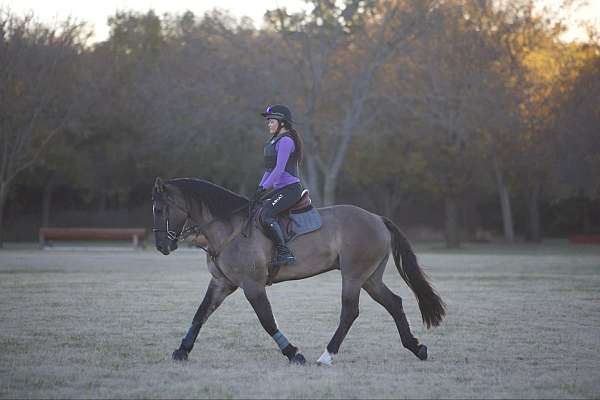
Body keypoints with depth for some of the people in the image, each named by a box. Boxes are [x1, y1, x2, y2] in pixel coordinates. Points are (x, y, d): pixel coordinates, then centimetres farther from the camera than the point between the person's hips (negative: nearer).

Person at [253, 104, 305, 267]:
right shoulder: (275, 141, 19)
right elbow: (269, 169, 24)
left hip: (290, 189, -11)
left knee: (266, 215, -25)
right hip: (280, 189, 11)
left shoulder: (286, 141, -13)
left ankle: (284, 252, -25)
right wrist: (260, 187, 15)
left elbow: (279, 169, -20)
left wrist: (263, 188, -20)